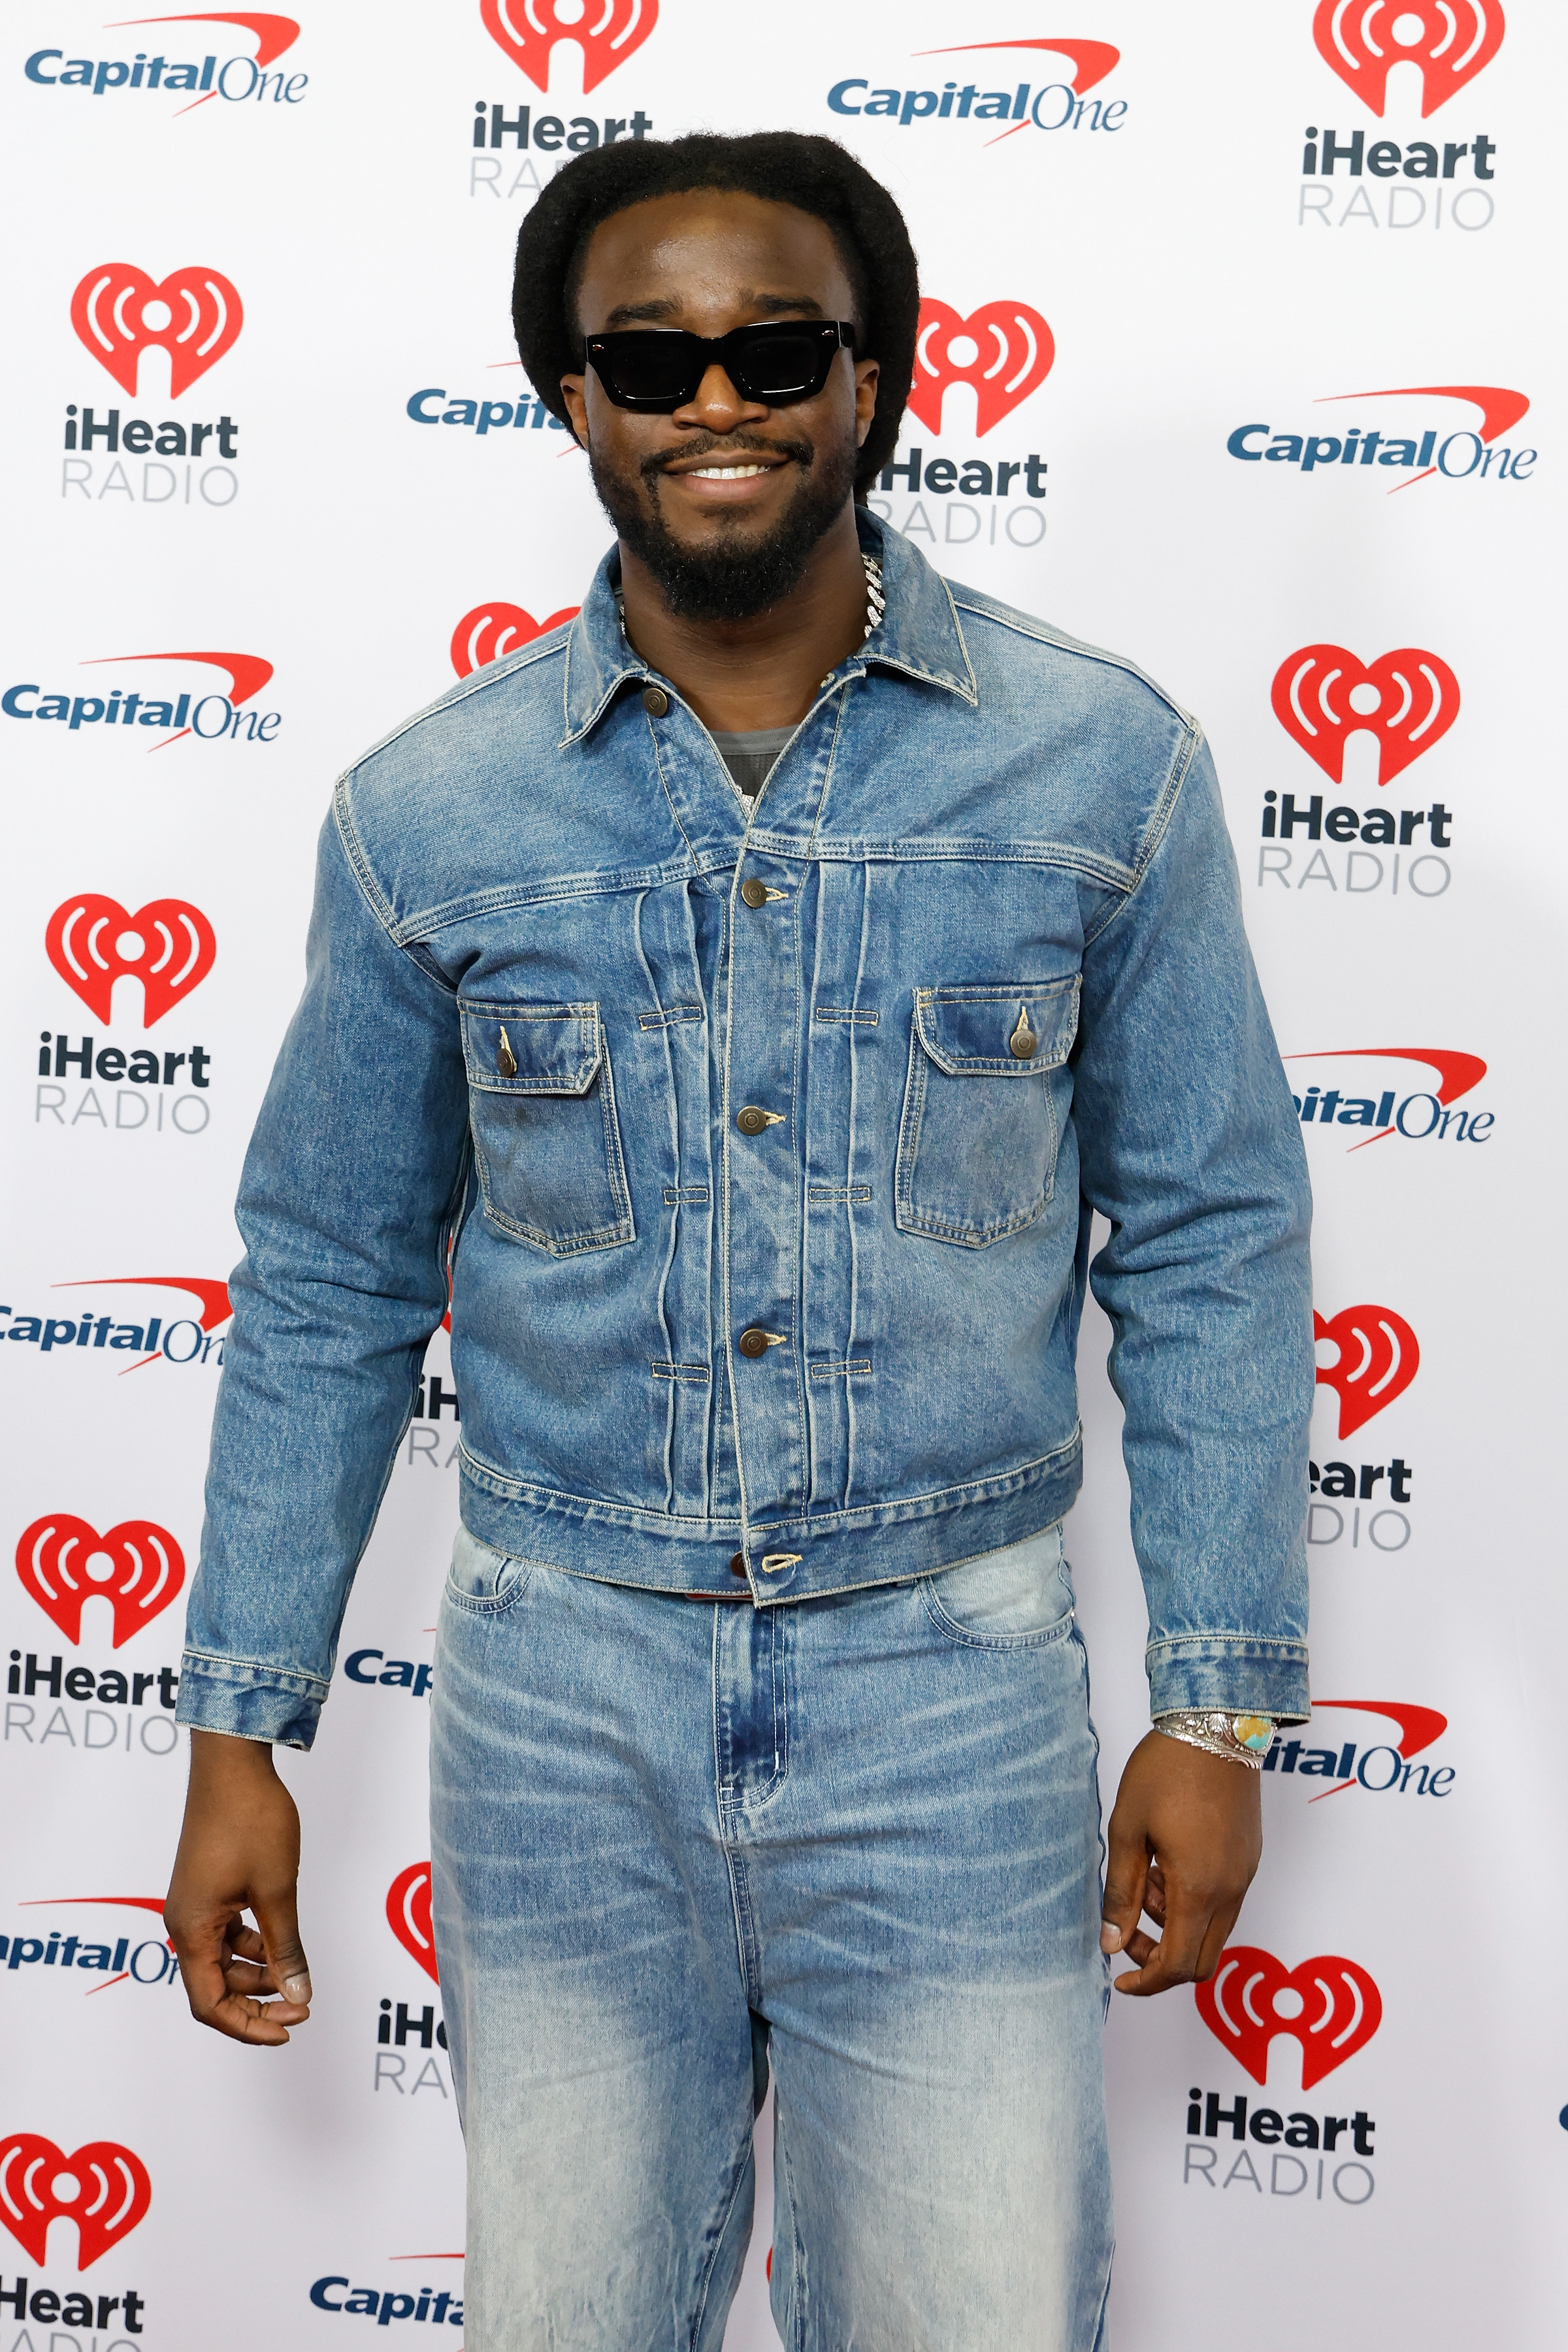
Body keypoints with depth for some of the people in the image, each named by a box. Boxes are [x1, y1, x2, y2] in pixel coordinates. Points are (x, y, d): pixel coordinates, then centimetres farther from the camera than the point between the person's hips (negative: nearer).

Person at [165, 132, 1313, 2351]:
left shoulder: (1105, 766, -4)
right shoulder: (427, 812, -2)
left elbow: (1209, 1244, 1)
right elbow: (328, 1282, 5)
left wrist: (1219, 1705, -1)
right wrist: (238, 1731, 5)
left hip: (950, 1684, -1)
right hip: (564, 1688, 1)